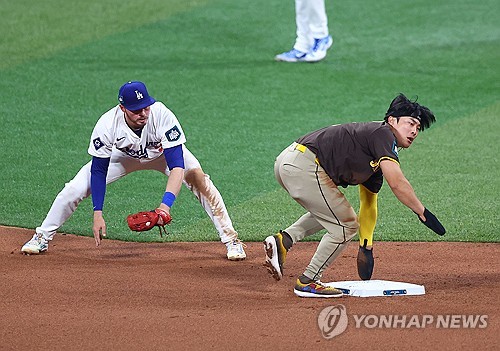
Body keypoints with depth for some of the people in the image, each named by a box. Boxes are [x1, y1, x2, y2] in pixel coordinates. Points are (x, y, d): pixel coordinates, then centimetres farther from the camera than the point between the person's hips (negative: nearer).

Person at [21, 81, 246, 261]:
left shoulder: (162, 116, -40)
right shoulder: (107, 125, -34)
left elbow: (177, 166, -43)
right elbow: (99, 170, -24)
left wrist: (166, 204, -56)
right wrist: (97, 213, -30)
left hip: (163, 153, -1)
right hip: (123, 154, 1)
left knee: (199, 180, -24)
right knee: (75, 189, -10)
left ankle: (231, 240, -10)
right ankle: (42, 238, 13)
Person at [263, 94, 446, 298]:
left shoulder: (377, 160, 25)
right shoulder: (383, 134, -3)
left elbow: (368, 206, 29)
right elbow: (397, 183, -15)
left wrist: (366, 249, 29)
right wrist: (423, 213, -10)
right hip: (304, 165, -10)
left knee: (330, 211, 30)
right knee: (345, 226, 1)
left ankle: (284, 239, 11)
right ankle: (308, 282, 9)